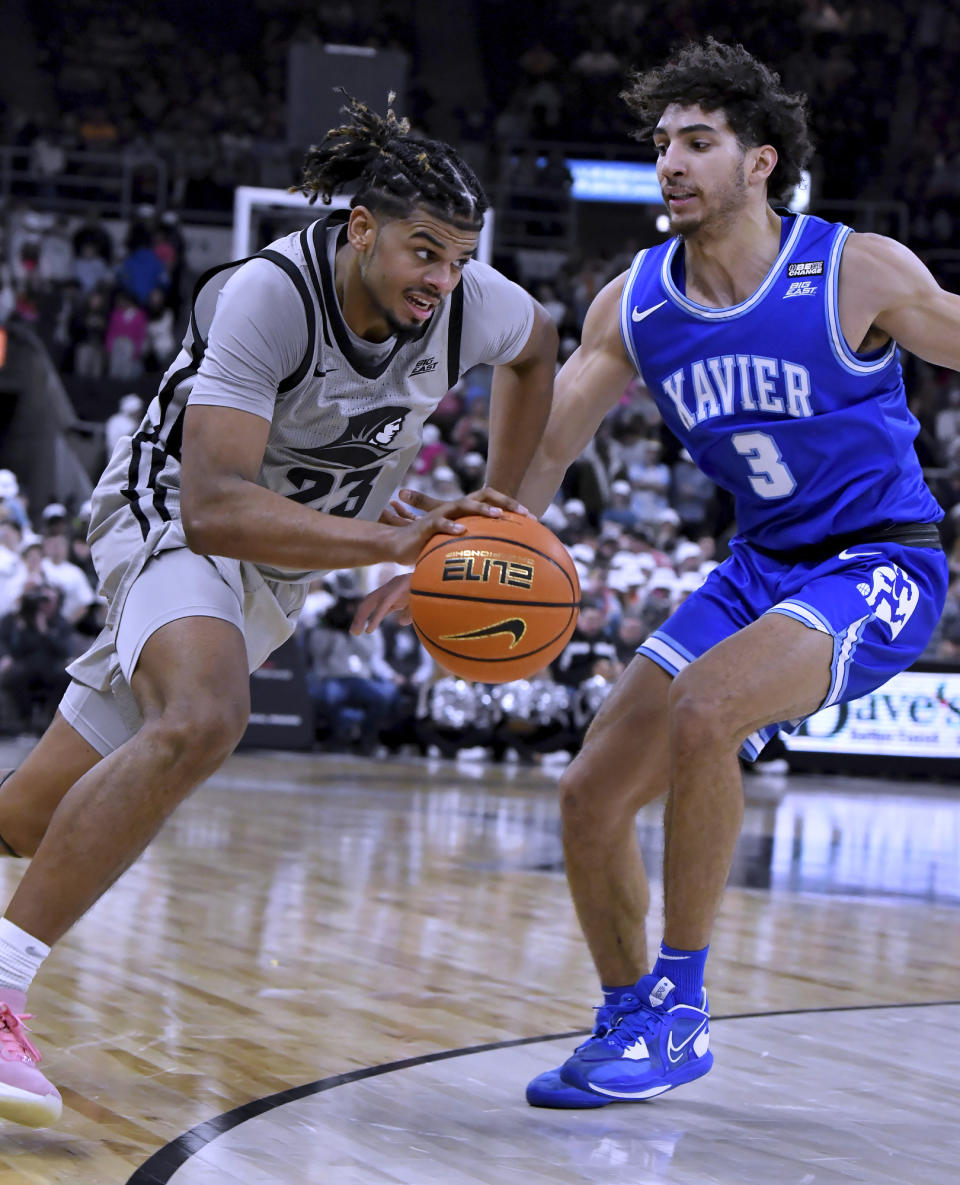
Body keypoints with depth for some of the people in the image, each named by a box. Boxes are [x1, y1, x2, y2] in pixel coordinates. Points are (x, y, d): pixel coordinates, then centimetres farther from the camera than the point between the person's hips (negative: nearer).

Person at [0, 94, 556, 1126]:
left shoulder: (471, 302, -14)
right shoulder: (268, 297, -30)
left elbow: (534, 351, 14)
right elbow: (215, 507, -38)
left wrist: (495, 513, 12)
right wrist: (399, 542, -45)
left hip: (281, 561, 6)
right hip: (175, 515, -6)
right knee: (201, 720, -37)